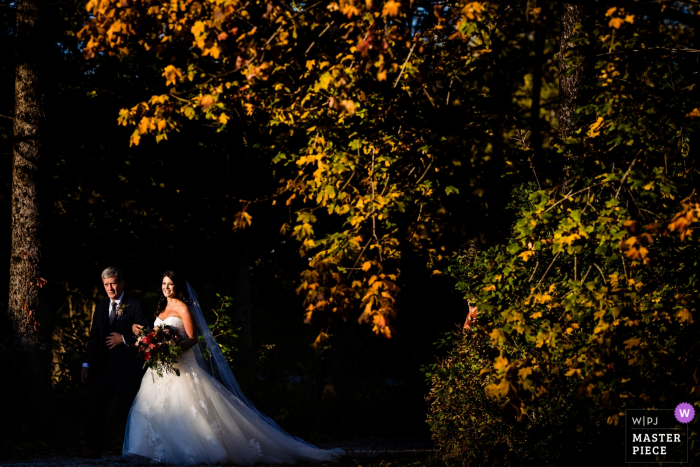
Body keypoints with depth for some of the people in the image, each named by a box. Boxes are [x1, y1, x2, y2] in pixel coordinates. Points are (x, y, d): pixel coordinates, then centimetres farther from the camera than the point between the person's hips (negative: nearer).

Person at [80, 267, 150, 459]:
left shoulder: (134, 305, -3)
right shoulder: (100, 308, 15)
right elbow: (94, 337, 15)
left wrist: (124, 339, -15)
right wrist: (87, 363, 8)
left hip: (127, 368, -5)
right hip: (104, 367, 5)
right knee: (94, 405, -5)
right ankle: (94, 448, -3)